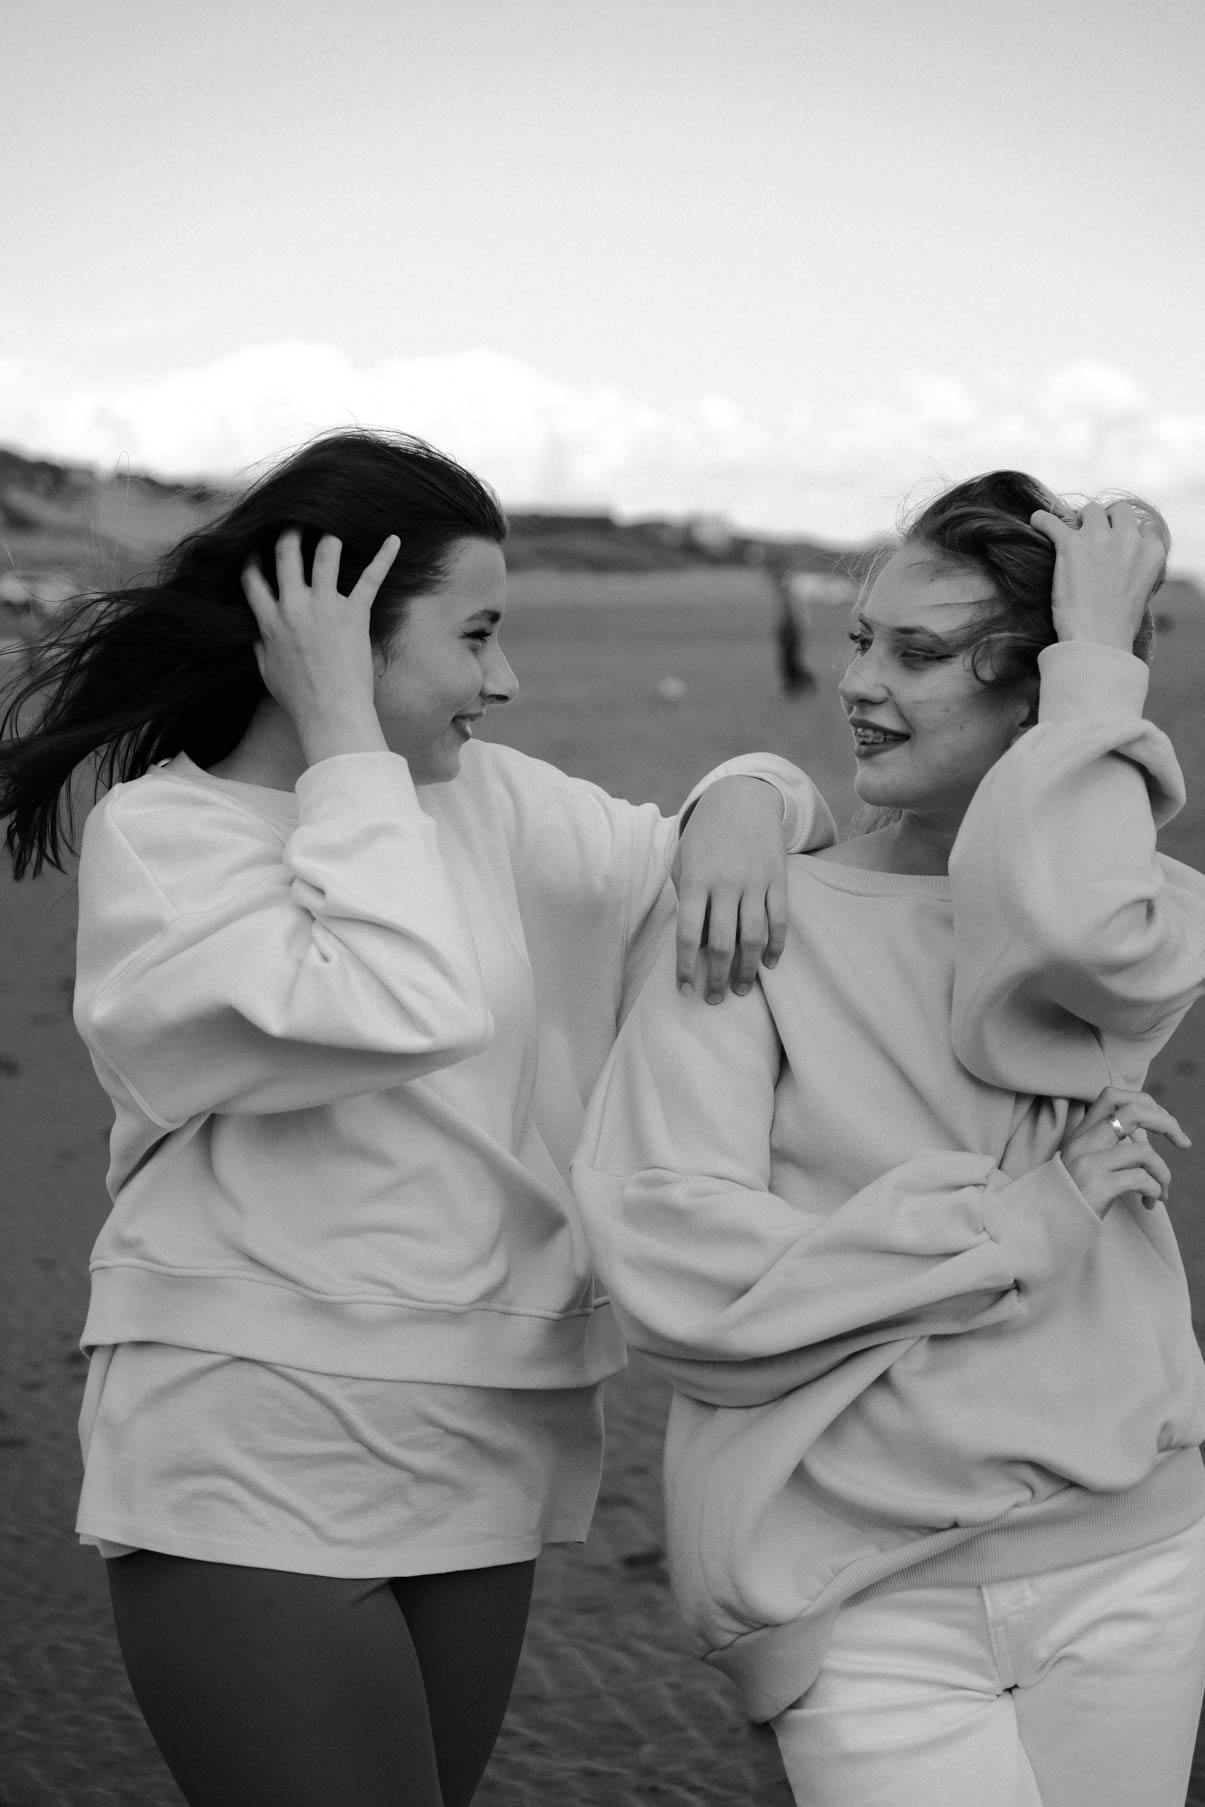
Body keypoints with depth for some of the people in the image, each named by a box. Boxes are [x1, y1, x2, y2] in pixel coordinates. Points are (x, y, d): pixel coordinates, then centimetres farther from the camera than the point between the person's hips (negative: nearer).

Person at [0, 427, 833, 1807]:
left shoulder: (489, 803, 8)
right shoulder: (157, 831, -10)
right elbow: (392, 1014, -23)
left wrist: (741, 810, -7)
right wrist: (345, 739, -16)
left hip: (480, 1463, 6)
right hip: (257, 1472, -6)